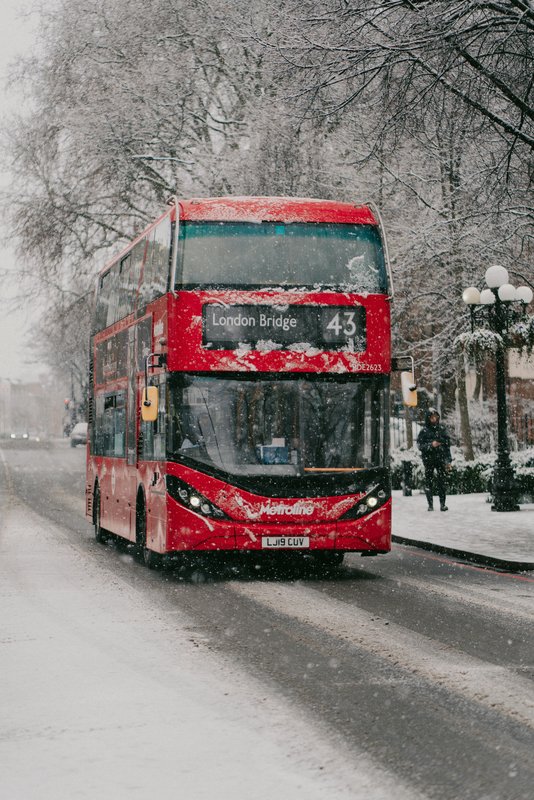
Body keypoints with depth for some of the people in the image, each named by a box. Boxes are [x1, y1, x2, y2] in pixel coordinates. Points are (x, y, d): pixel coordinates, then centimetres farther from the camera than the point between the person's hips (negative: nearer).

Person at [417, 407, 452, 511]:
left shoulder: (442, 429, 7)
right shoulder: (424, 431, 0)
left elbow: (447, 445, 10)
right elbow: (420, 445, -3)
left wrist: (448, 460, 7)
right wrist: (431, 445, -19)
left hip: (441, 459, 1)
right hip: (428, 460, -1)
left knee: (442, 482, -5)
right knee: (429, 482, 0)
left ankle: (442, 504, -1)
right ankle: (430, 504, 6)